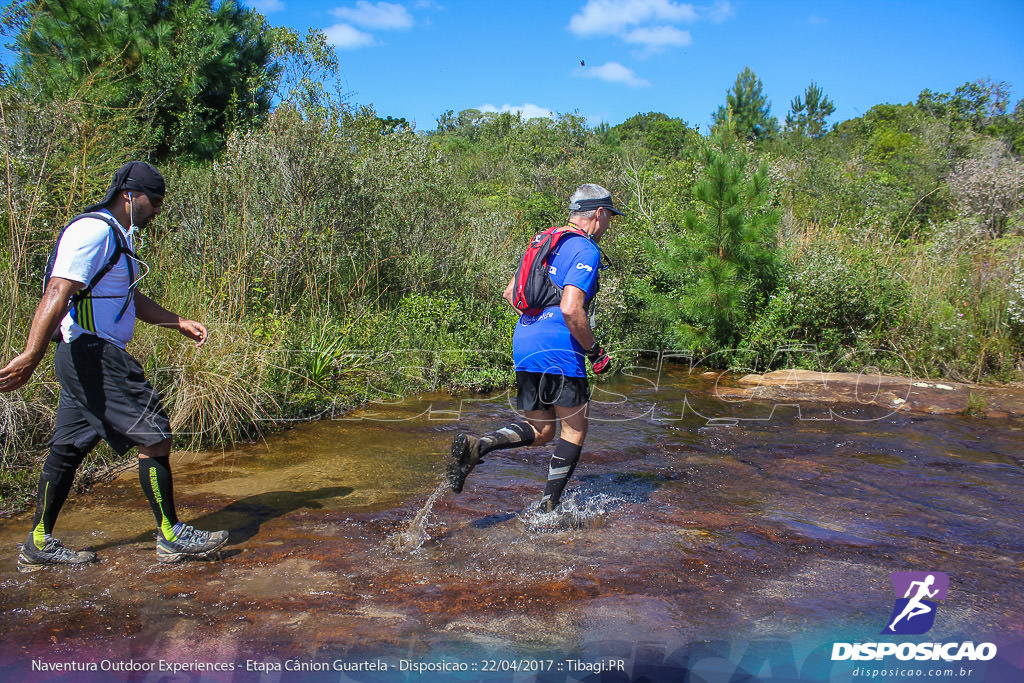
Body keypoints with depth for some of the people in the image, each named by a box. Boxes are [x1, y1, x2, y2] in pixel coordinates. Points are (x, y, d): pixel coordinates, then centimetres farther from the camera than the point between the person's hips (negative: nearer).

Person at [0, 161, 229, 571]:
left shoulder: (116, 238, 19)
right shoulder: (93, 231, -14)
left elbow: (131, 299, 29)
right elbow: (57, 294, -24)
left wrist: (179, 323, 23)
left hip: (89, 358, 11)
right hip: (92, 355, -11)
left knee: (68, 449, 13)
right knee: (154, 436, -6)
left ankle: (39, 545, 23)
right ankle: (171, 537, 3)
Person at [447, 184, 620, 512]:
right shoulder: (586, 251, -9)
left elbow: (510, 293, 21)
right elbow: (571, 310, -22)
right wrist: (595, 351, -10)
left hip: (523, 344, 8)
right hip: (558, 350, -8)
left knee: (540, 431, 16)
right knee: (574, 429, 9)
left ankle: (475, 446, -6)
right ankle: (549, 508, 12)